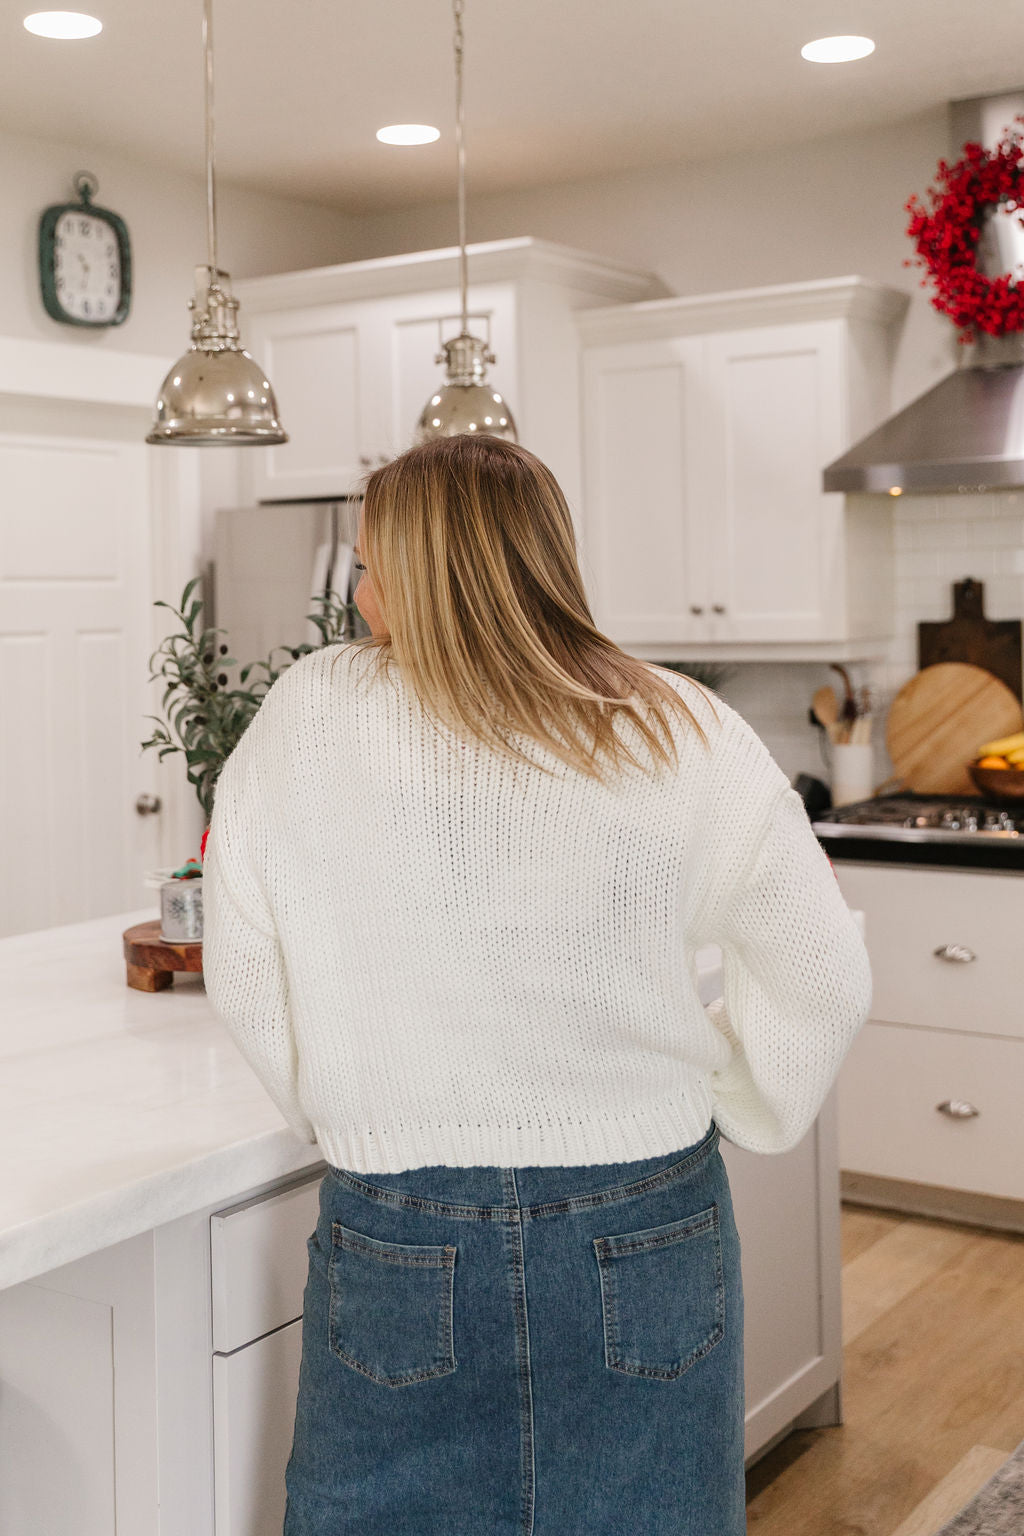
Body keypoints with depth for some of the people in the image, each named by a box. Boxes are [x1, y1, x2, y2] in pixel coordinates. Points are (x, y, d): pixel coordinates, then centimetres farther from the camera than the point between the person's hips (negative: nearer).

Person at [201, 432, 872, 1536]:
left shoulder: (309, 718, -8)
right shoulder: (686, 734, -7)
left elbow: (243, 982, 0)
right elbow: (823, 979, 0)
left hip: (398, 1234, -1)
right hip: (644, 1238, 1)